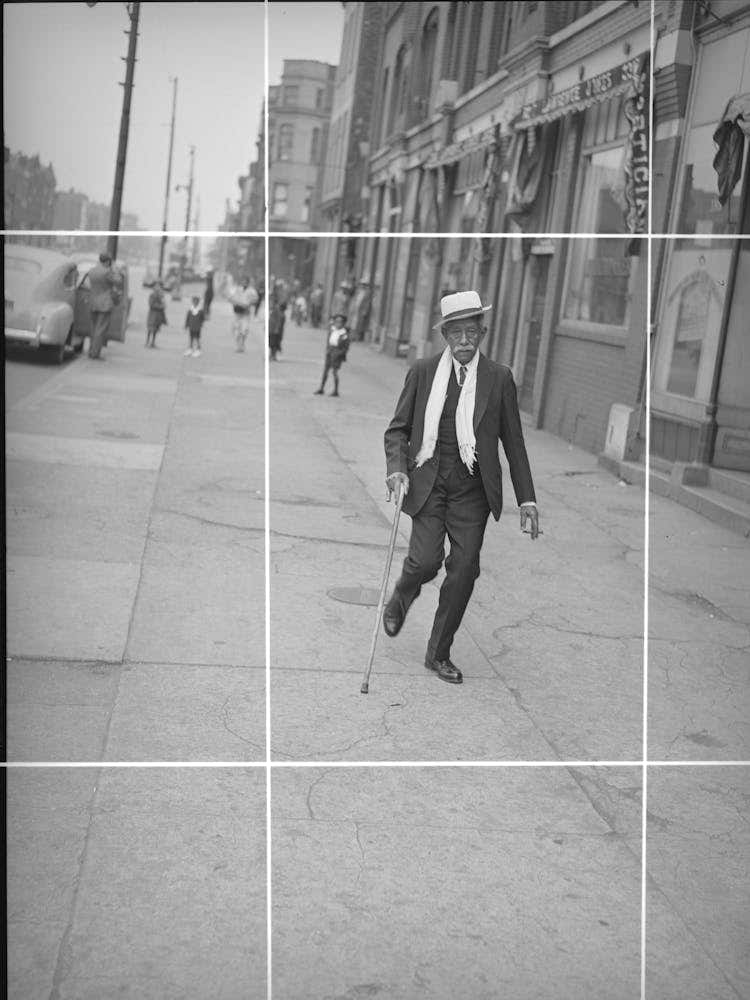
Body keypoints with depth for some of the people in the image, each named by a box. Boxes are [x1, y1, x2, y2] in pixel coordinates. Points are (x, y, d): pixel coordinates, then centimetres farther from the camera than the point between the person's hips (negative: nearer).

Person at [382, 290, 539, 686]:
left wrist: (526, 500, 4)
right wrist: (397, 468, -9)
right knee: (426, 560, -14)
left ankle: (439, 653, 16)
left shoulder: (499, 378, 4)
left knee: (464, 571, -1)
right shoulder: (422, 372, 4)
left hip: (473, 490, 1)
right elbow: (397, 429, 10)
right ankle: (399, 600, 23)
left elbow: (514, 442, 8)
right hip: (428, 484, -1)